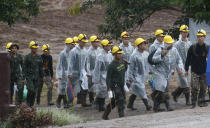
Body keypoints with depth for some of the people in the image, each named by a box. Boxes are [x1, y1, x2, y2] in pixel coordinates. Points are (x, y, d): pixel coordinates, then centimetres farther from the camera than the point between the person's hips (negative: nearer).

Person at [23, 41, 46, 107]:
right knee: (31, 90, -18)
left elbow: (41, 67, 16)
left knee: (34, 91, 3)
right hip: (29, 76, -5)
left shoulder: (39, 57, 10)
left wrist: (43, 76, 8)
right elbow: (24, 68, -4)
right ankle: (28, 102, 1)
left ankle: (32, 104, 10)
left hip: (36, 77, 5)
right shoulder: (27, 57, -3)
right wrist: (24, 77, -11)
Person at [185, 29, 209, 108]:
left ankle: (201, 102, 18)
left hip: (203, 72, 2)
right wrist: (186, 70, 3)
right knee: (194, 87, -9)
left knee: (203, 88, 6)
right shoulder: (192, 47, -2)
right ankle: (193, 102, -2)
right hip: (194, 71, -2)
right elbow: (188, 59, 4)